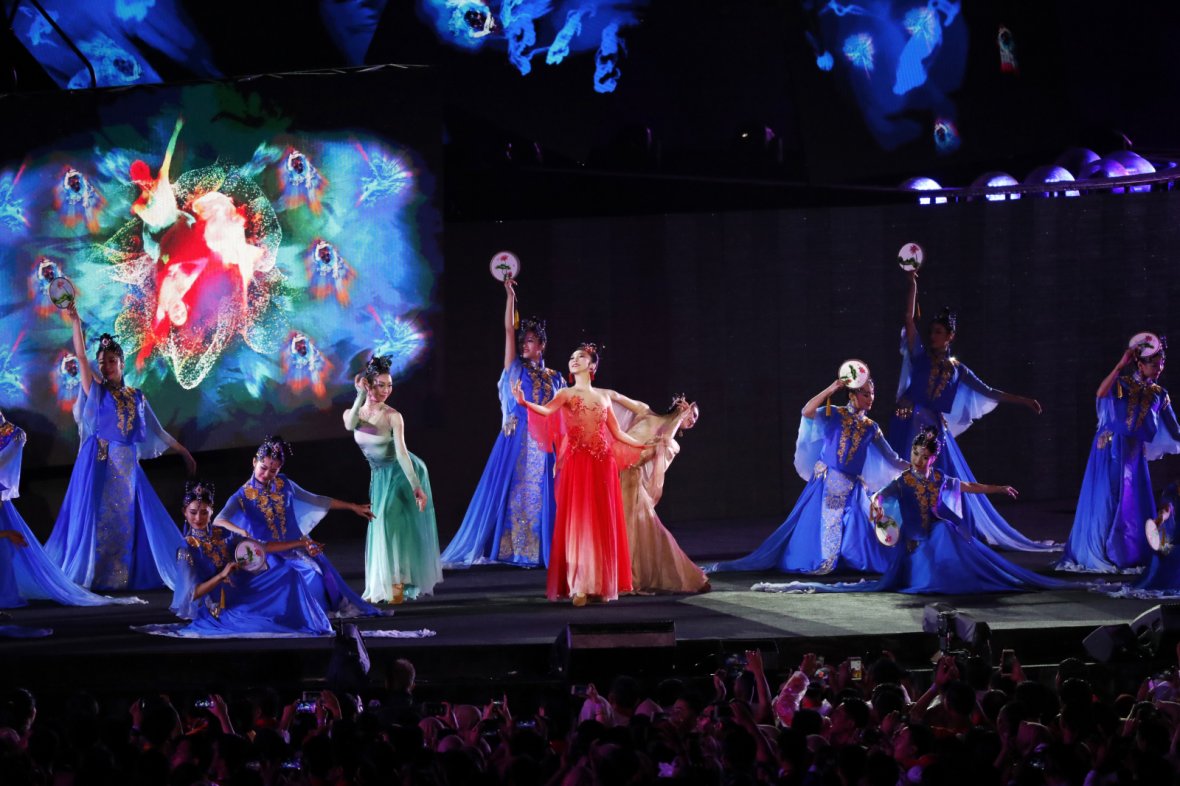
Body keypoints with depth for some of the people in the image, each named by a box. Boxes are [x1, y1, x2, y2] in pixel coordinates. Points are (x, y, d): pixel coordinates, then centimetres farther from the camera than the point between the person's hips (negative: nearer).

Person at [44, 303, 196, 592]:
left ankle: (126, 574, 6)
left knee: (129, 519, 1)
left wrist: (183, 451, 19)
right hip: (99, 463, -3)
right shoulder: (95, 391, 4)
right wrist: (75, 322, -16)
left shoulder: (136, 397, 13)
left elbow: (156, 430, 19)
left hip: (127, 465, 3)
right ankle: (86, 573, -3)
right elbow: (81, 356, -7)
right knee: (95, 518, -6)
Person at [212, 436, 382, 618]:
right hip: (268, 553, -4)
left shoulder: (284, 485, 3)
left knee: (323, 573, -14)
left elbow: (315, 500, 14)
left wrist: (353, 507, 17)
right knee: (308, 576, -25)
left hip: (294, 546, 4)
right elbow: (219, 520, -24)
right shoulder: (243, 496, -10)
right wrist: (239, 530, -47)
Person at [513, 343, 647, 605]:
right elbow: (547, 411, -15)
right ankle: (578, 586, -10)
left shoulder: (603, 397, 17)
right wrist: (524, 402, -33)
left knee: (602, 524, 3)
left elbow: (618, 434, 22)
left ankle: (601, 584, 9)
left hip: (602, 464, 3)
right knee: (577, 521, -8)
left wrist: (645, 446, 23)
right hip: (577, 463, -3)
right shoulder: (566, 394, 6)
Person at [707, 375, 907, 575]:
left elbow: (891, 459, 14)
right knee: (814, 526, -2)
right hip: (826, 483, -3)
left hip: (852, 488, 3)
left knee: (860, 530, -6)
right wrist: (831, 389, -24)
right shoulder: (834, 414, -1)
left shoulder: (870, 428, 8)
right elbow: (807, 411, -19)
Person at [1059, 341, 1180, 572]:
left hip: (1134, 454, 4)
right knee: (1104, 501, -4)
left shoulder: (1159, 395, 8)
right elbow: (1101, 393, -25)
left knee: (1133, 504, 3)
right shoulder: (1121, 384, -4)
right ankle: (1094, 553, 3)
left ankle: (1129, 556, 13)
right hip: (1109, 450, -4)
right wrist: (1120, 365, -28)